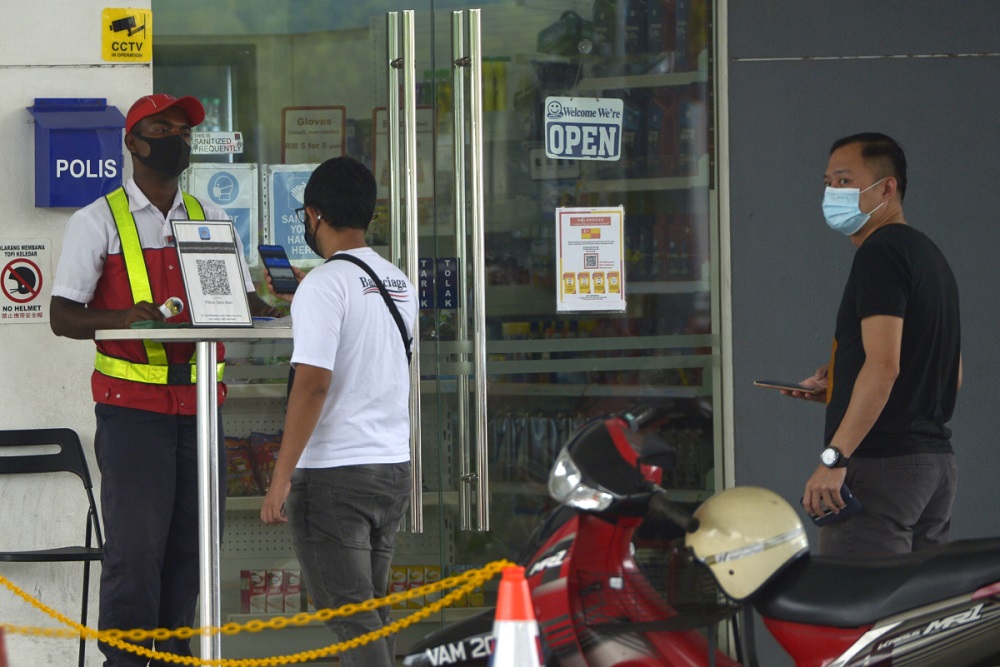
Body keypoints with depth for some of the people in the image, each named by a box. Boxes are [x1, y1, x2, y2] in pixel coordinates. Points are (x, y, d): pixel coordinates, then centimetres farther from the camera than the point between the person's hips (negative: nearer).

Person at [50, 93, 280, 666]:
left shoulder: (210, 219, 16)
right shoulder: (98, 222, 2)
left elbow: (243, 301, 17)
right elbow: (63, 317, -3)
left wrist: (279, 310, -6)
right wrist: (125, 317, -22)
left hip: (199, 403, 4)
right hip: (131, 404, -4)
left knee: (191, 539, 5)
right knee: (136, 541, -8)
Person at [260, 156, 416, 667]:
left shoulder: (325, 285, -13)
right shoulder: (399, 284, 10)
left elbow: (313, 382, -20)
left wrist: (281, 477, -18)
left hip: (334, 472, -7)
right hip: (393, 466, 7)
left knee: (348, 613, -5)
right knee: (372, 608, 14)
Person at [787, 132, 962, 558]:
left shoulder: (881, 252, -10)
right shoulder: (929, 255, 21)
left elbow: (884, 365, -21)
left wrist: (834, 458, -24)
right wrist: (838, 386, 20)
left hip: (882, 462, -10)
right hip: (936, 460, 10)